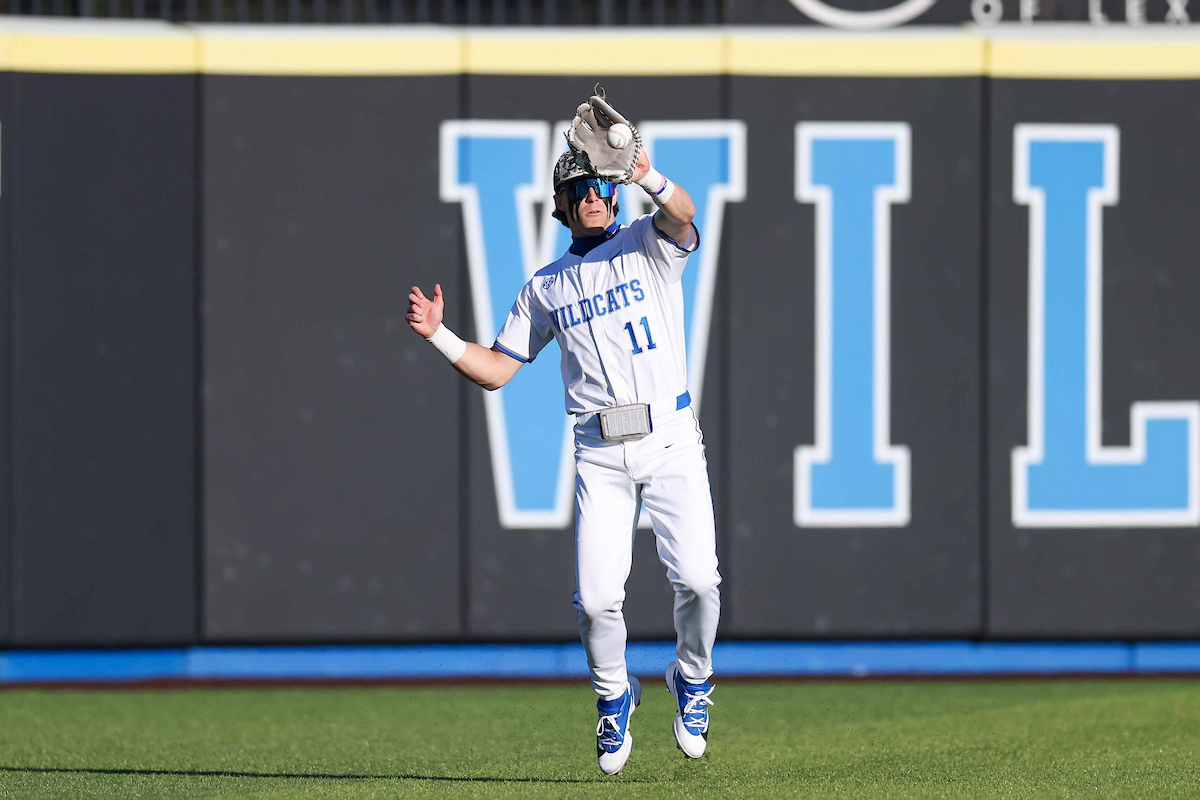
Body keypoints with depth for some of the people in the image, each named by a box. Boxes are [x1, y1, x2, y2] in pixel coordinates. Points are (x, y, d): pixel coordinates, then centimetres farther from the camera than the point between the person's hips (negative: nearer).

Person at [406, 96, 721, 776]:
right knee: (597, 596, -9)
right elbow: (495, 369, 17)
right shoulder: (548, 287, 17)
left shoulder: (648, 247, 9)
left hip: (671, 439, -2)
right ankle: (614, 696, 20)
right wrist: (439, 336, 0)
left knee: (697, 577, -16)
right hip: (600, 454, 2)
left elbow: (683, 216, -16)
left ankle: (692, 680, 13)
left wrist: (648, 176, -37)